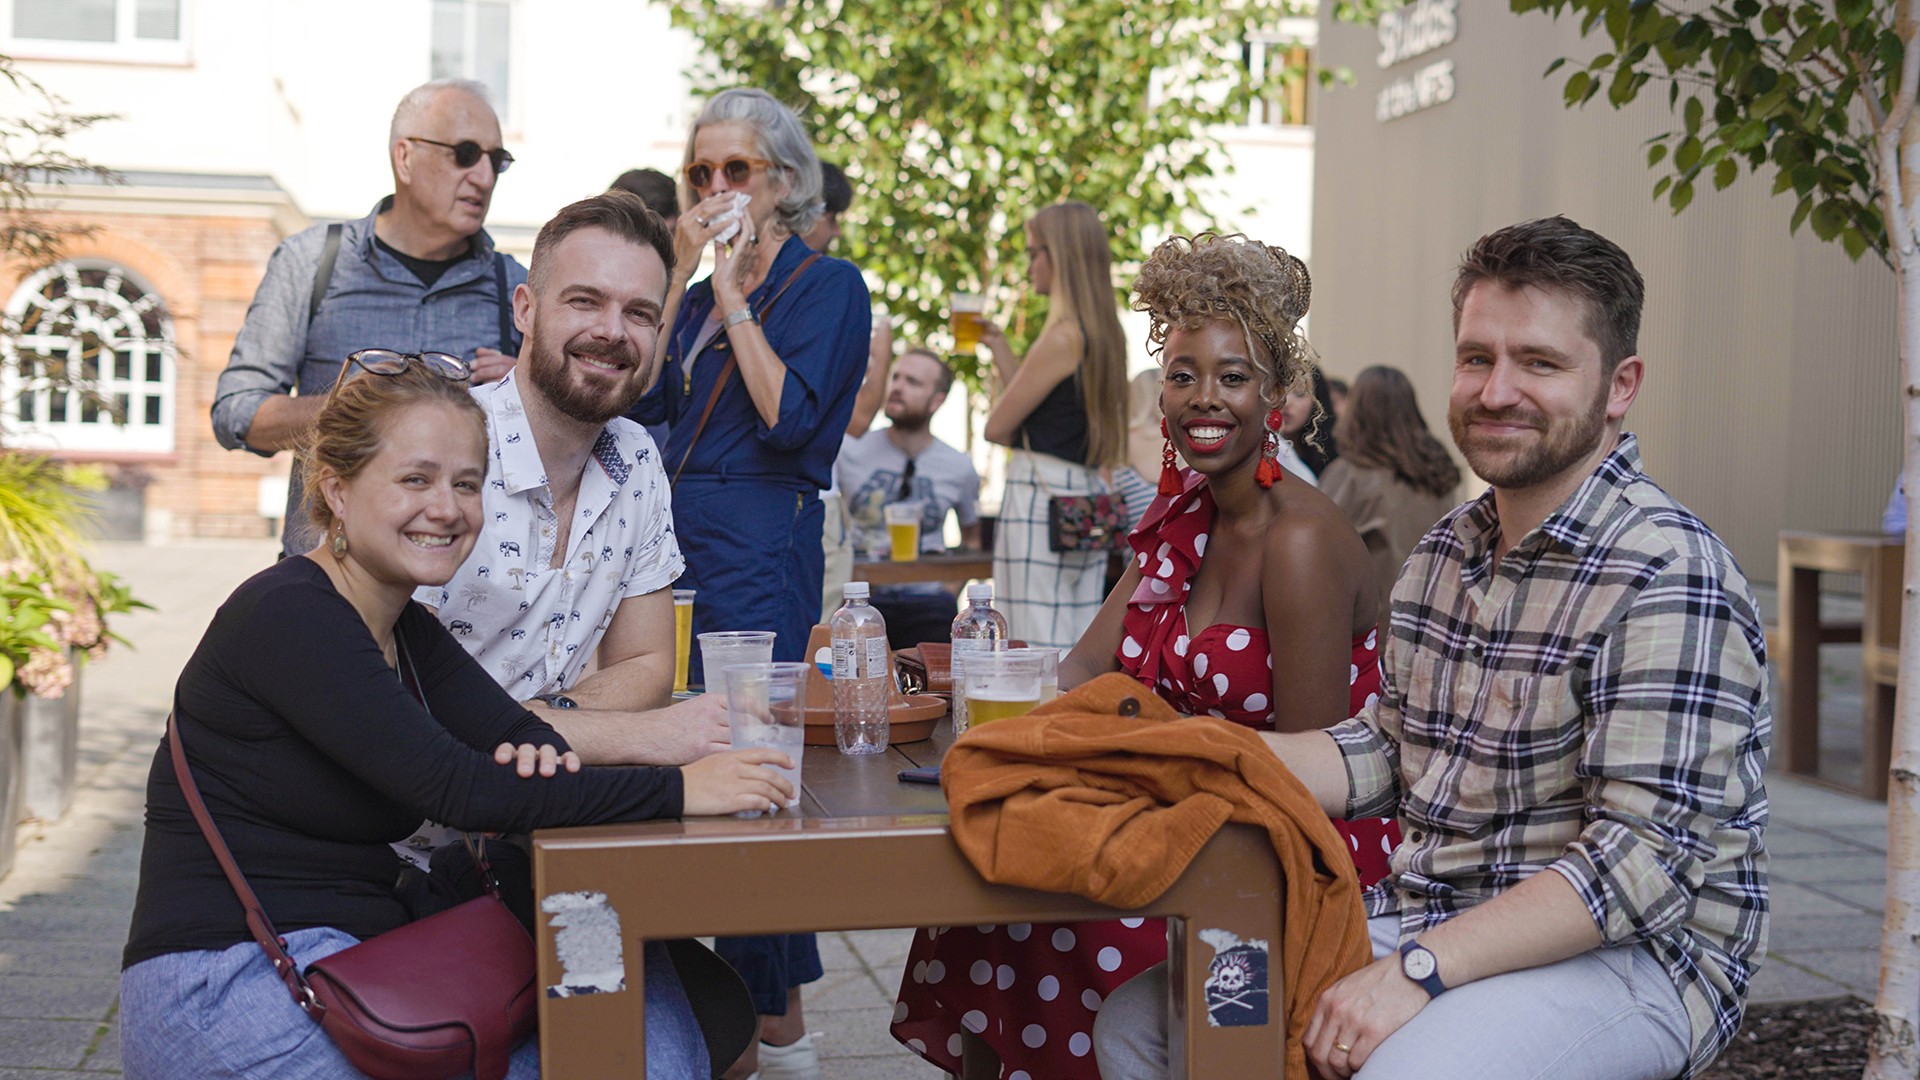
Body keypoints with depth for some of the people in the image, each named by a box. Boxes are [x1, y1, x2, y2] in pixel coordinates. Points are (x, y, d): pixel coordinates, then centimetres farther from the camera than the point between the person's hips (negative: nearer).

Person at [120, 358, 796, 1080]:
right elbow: (455, 789, -25)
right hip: (223, 987, -8)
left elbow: (512, 731, 3)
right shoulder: (287, 616, -18)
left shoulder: (407, 632, 12)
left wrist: (539, 755, -22)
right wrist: (674, 791, -24)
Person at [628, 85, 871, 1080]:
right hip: (682, 536, 7)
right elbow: (645, 399, 7)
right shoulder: (702, 294, 18)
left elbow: (790, 417, -16)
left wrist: (732, 294, -11)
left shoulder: (827, 286, -3)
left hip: (762, 543, -7)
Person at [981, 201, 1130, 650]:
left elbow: (997, 426, -11)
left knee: (1037, 650, -6)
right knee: (1081, 654, 10)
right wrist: (998, 345, 24)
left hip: (1041, 496, -9)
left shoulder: (1063, 337, -15)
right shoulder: (1106, 334, 11)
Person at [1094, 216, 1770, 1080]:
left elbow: (1647, 861, -22)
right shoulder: (1446, 552, 11)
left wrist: (1418, 970, -26)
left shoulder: (1670, 579, -16)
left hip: (1627, 955, -7)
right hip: (1425, 922, 7)